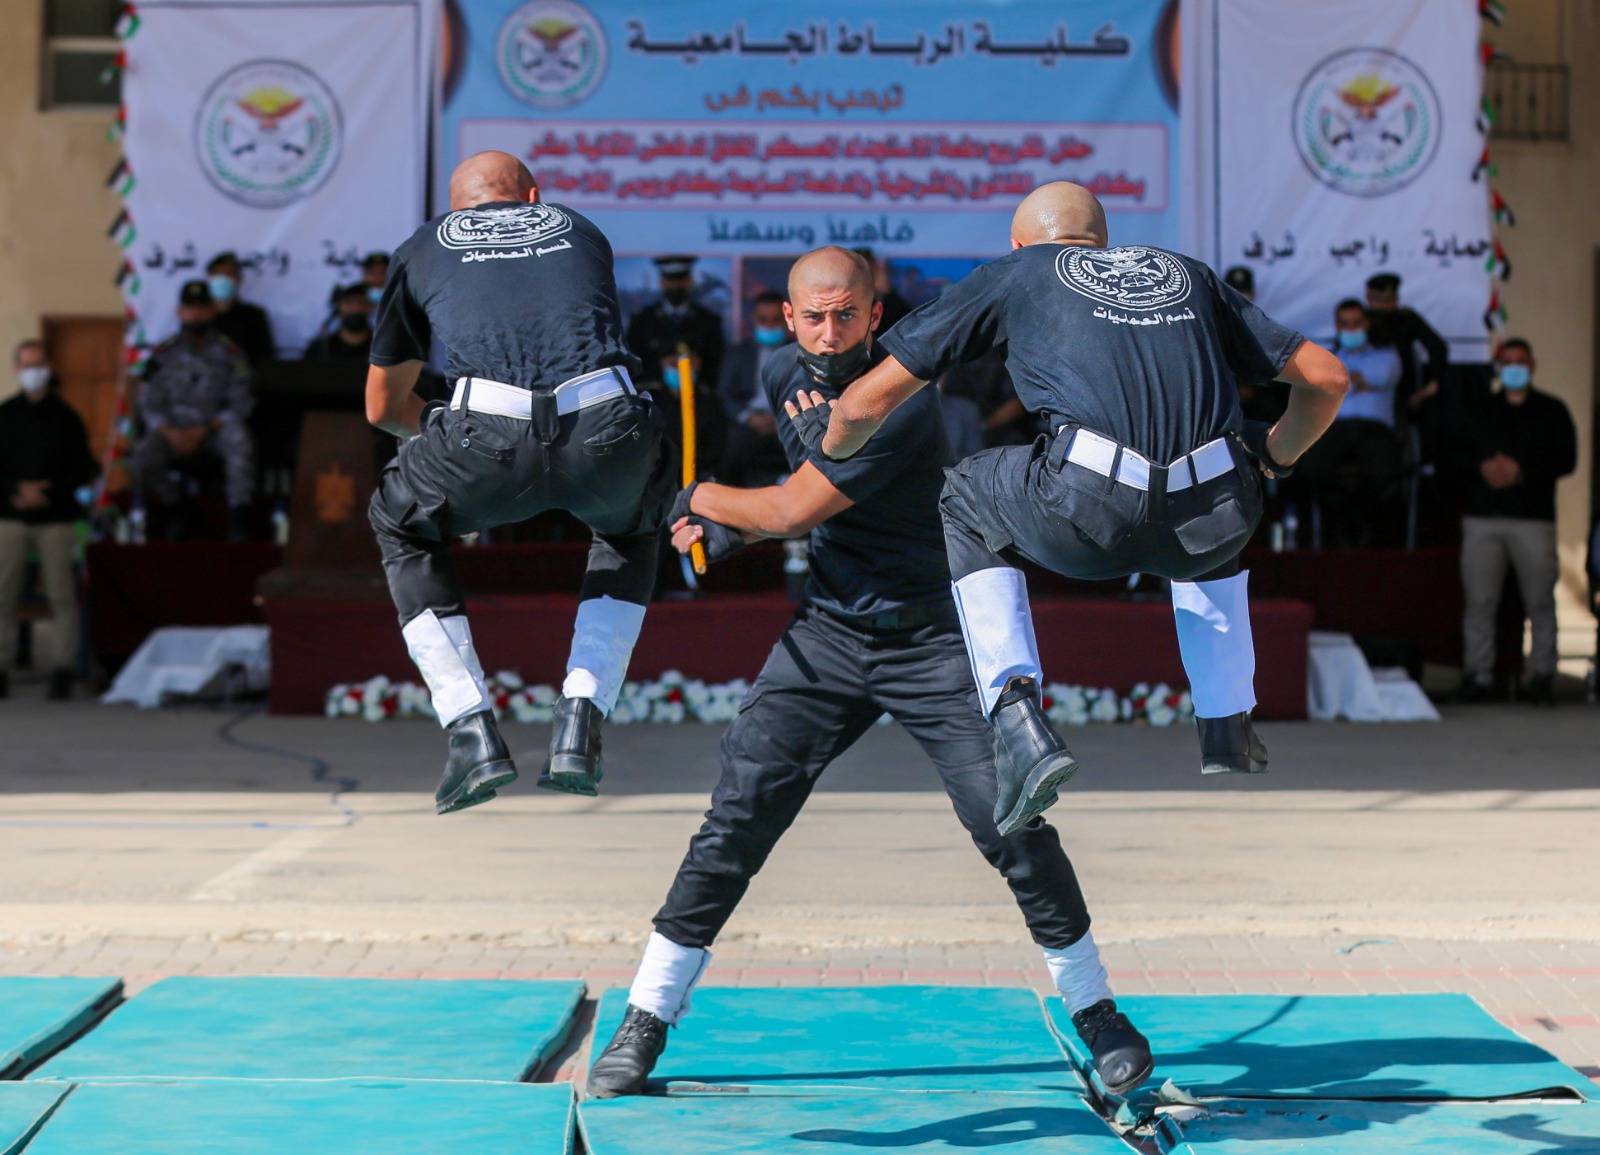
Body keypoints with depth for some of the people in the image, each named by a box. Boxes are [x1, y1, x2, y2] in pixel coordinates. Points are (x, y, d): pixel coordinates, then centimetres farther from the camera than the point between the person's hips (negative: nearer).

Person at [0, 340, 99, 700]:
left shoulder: (65, 417, 8)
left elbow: (84, 469, 3)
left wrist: (47, 492, -10)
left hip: (56, 518, -1)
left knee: (61, 594, -4)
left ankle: (62, 667, 0)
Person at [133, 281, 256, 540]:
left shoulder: (228, 353, 3)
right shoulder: (164, 353, 7)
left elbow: (239, 405, -2)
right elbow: (149, 404, 4)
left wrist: (203, 430, -15)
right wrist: (170, 432, -15)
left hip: (215, 429, -1)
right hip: (173, 429, 2)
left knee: (239, 438, -36)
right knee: (144, 454, -29)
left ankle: (237, 516, -30)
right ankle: (174, 508, -3)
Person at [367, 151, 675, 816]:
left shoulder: (424, 249, 30)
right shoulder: (581, 231, 34)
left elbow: (383, 407, 38)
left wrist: (439, 433, 58)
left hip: (488, 438, -1)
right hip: (607, 427, 2)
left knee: (403, 526, 31)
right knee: (631, 532, 36)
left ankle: (473, 734, 17)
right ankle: (580, 730, 20)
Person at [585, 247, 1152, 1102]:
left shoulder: (903, 406, -22)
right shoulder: (785, 375, 3)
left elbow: (794, 508, -21)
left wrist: (700, 499, -4)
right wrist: (730, 533, 5)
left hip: (930, 641, -5)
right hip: (827, 633, 5)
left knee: (1011, 826, -10)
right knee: (735, 822, -4)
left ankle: (1095, 1011, 10)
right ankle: (645, 1024, 4)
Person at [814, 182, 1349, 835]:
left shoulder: (1015, 273, 23)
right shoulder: (1187, 275, 30)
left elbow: (866, 405, 22)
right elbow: (1327, 376, 30)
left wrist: (827, 449, 44)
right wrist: (1276, 457, 50)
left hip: (1090, 511, -3)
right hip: (1215, 525, 4)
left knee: (968, 503, 29)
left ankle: (1018, 721, 11)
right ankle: (1227, 727, 42)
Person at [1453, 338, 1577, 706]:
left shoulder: (1552, 411, 10)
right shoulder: (1479, 414, 19)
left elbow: (1566, 459, 0)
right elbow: (1459, 458, 13)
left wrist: (1522, 473, -12)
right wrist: (1482, 468, -9)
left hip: (1533, 520, -2)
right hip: (1482, 520, 2)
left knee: (1540, 602, -4)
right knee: (1479, 600, -3)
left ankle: (1541, 676, 0)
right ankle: (1478, 674, 1)